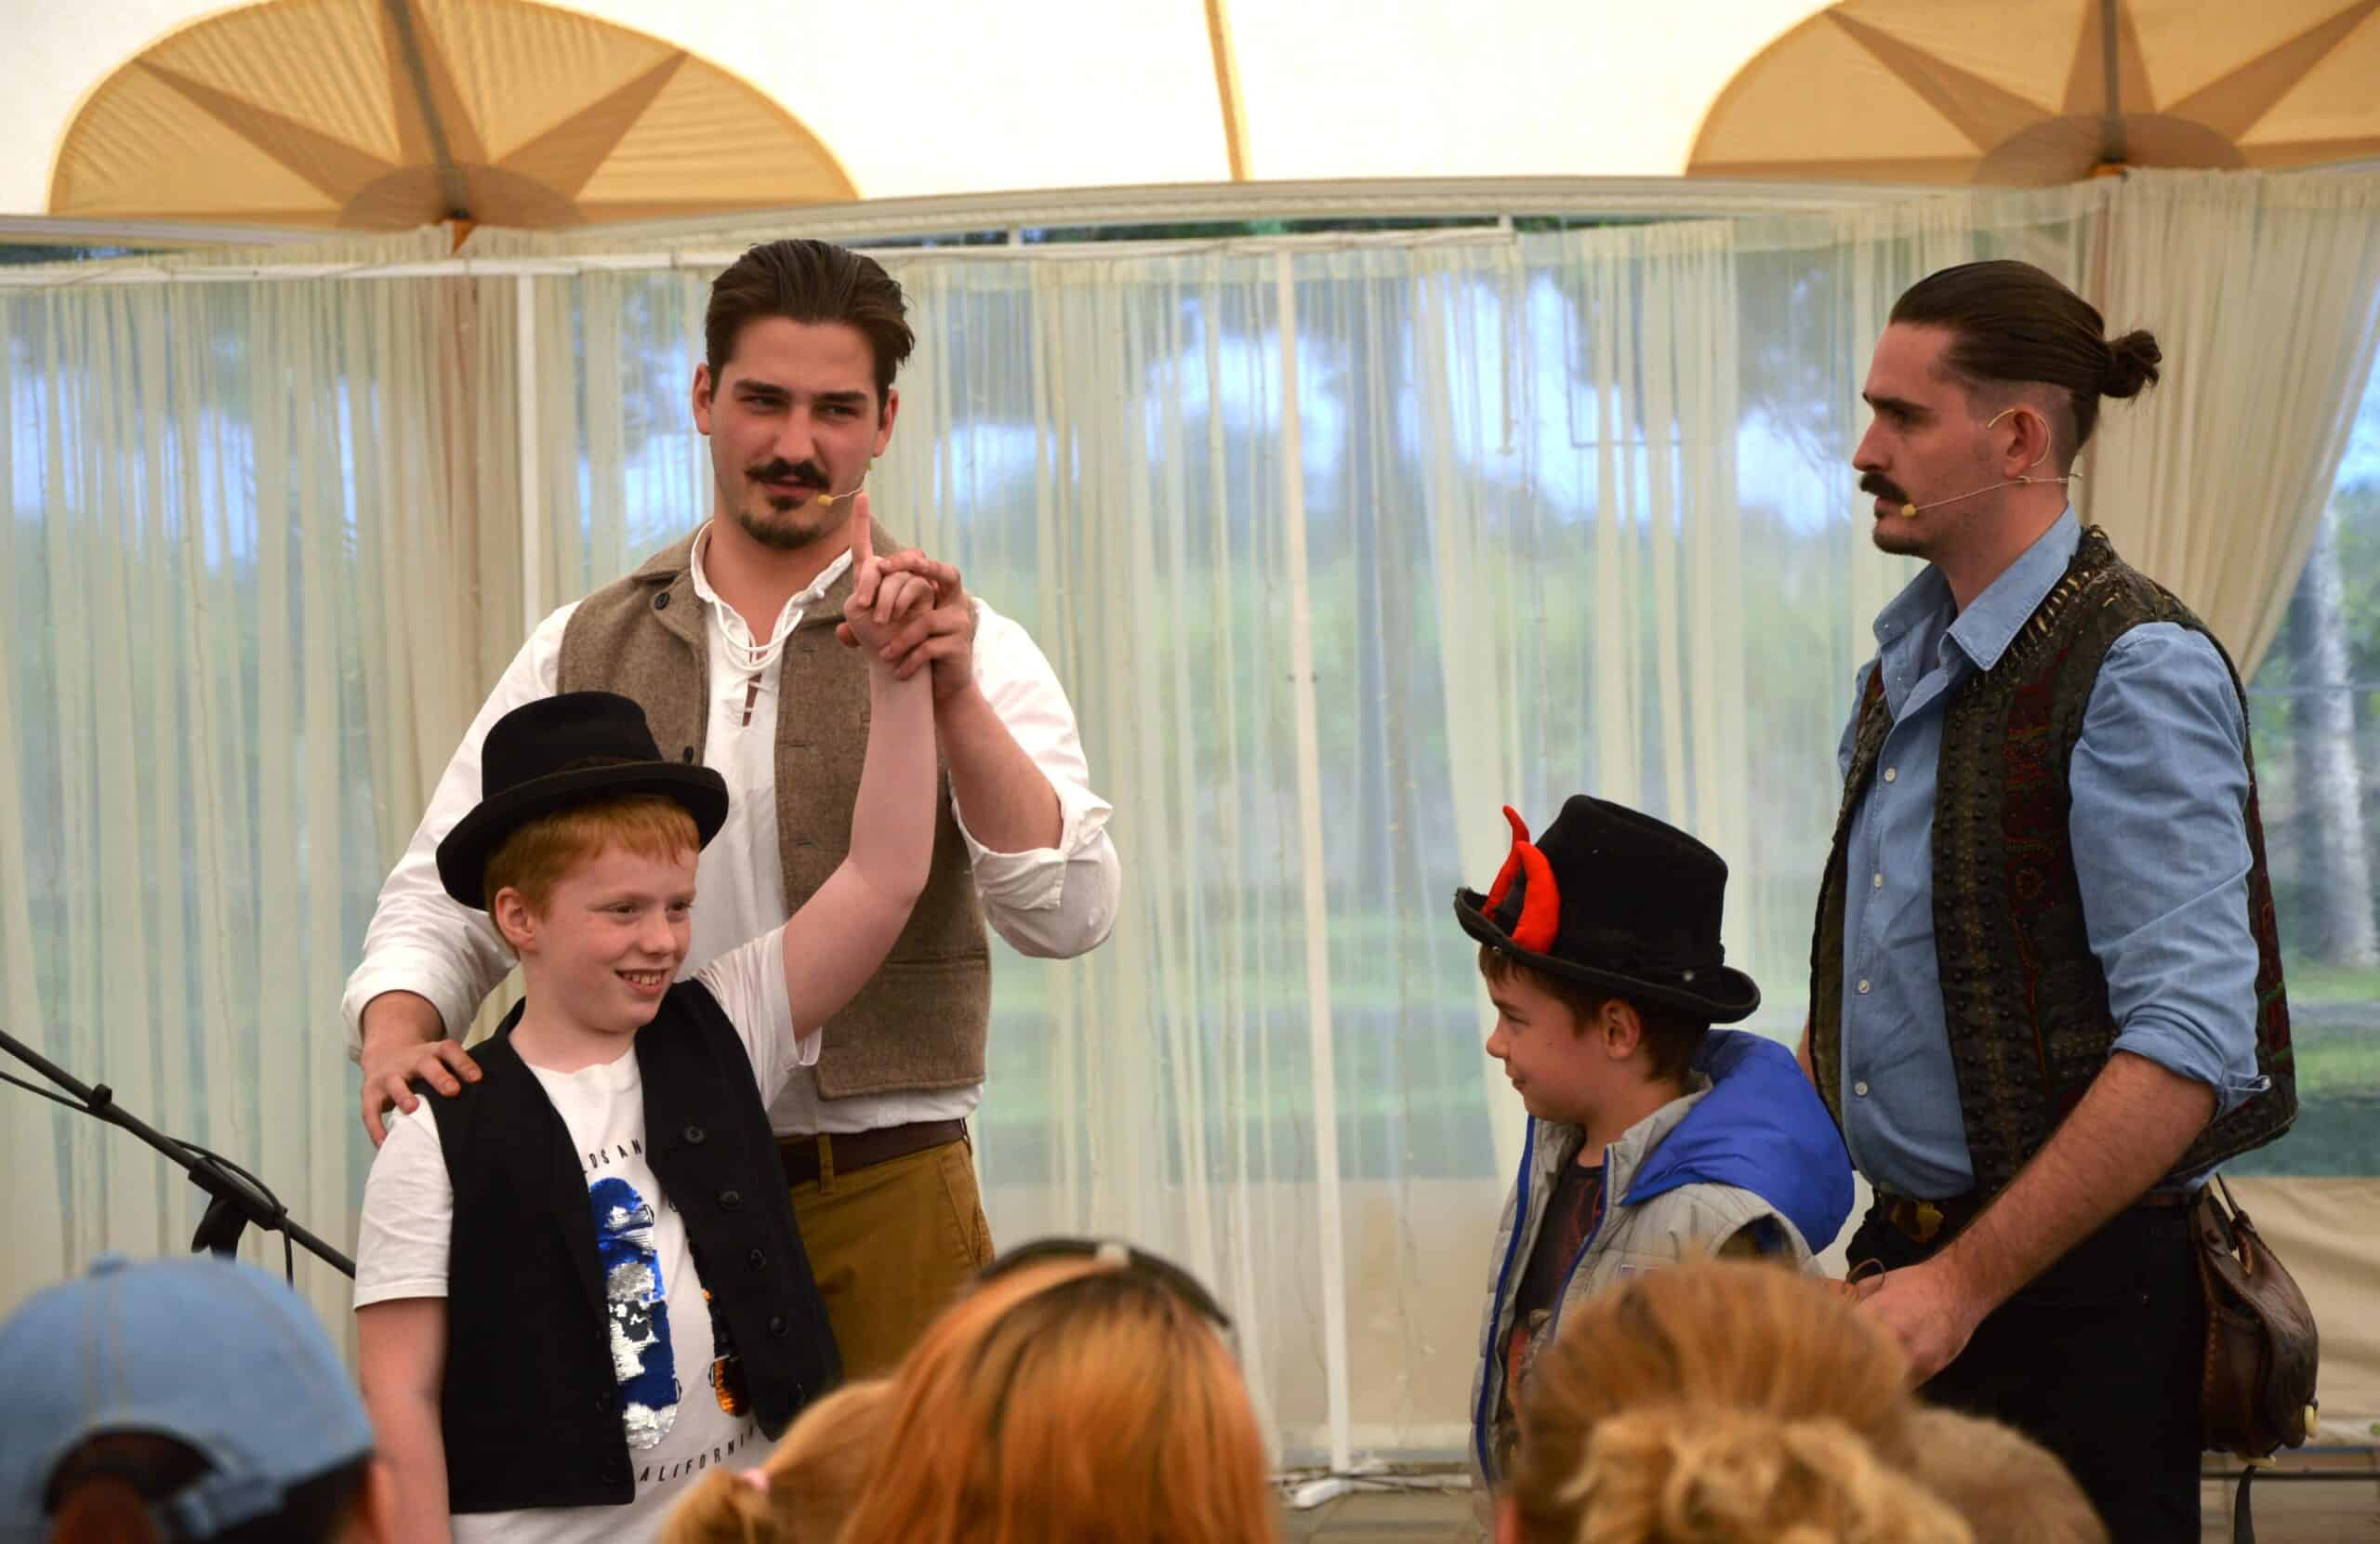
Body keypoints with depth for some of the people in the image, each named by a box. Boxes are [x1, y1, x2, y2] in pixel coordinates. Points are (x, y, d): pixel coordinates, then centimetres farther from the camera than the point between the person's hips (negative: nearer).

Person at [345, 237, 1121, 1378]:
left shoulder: (960, 650, 4)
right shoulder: (584, 652, 11)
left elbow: (1068, 912, -9)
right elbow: (446, 899, 12)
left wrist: (955, 701, -22)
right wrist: (397, 1034, -9)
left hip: (883, 1204, -2)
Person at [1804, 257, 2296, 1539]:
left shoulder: (2137, 672, -14)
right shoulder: (1903, 664, 13)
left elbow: (2188, 1047, -22)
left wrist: (1966, 1284, -22)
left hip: (2075, 1291, -7)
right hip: (1912, 1253, 7)